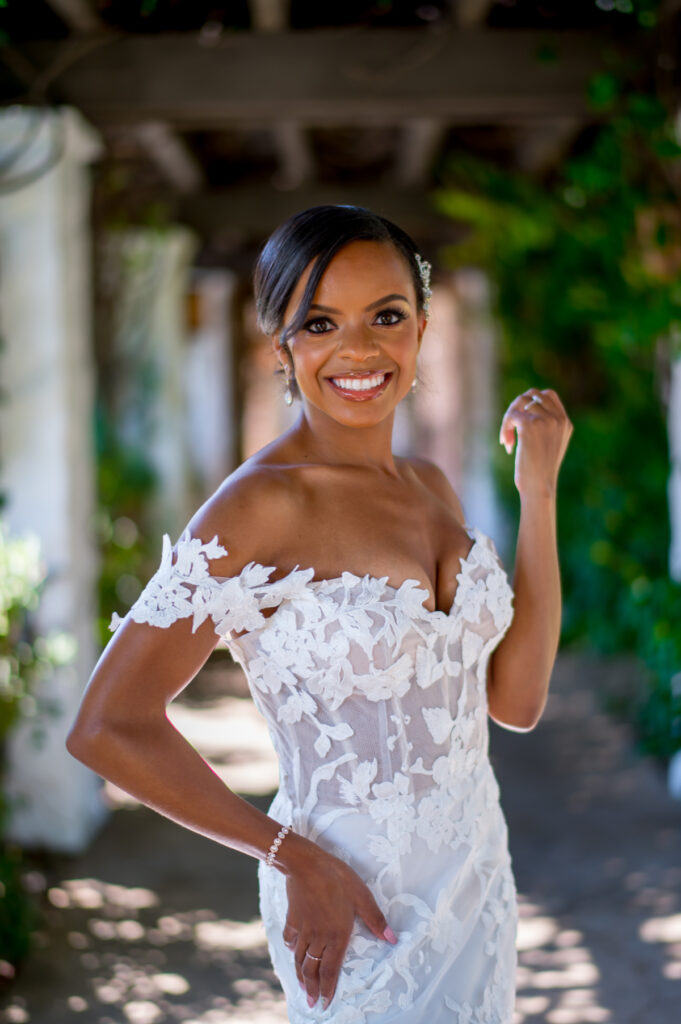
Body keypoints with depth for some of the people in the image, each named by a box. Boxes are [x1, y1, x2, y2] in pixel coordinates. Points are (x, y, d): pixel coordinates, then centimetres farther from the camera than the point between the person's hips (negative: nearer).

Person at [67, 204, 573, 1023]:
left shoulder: (430, 487, 4)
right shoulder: (260, 505, -18)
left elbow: (516, 699, 1)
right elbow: (107, 726, -20)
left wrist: (539, 492, -2)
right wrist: (297, 859, -14)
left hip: (477, 883, 7)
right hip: (353, 901, -7)